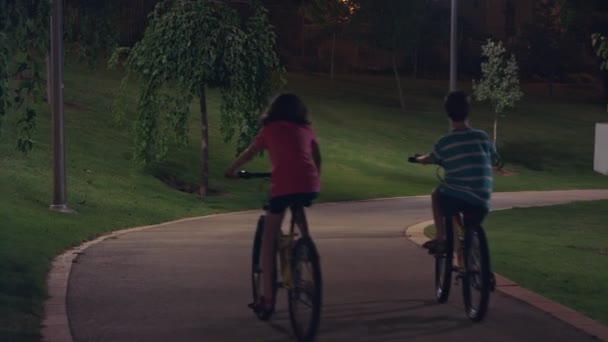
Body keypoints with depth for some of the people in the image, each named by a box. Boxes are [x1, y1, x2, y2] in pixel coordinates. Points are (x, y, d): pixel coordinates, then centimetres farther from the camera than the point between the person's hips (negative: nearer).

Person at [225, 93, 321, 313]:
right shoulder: (306, 129, 21)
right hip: (310, 186, 4)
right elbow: (317, 156, 30)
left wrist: (231, 170, 43)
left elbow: (249, 154, 26)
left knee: (268, 241, 7)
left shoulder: (270, 129, 15)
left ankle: (268, 298, 2)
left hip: (283, 187, -4)